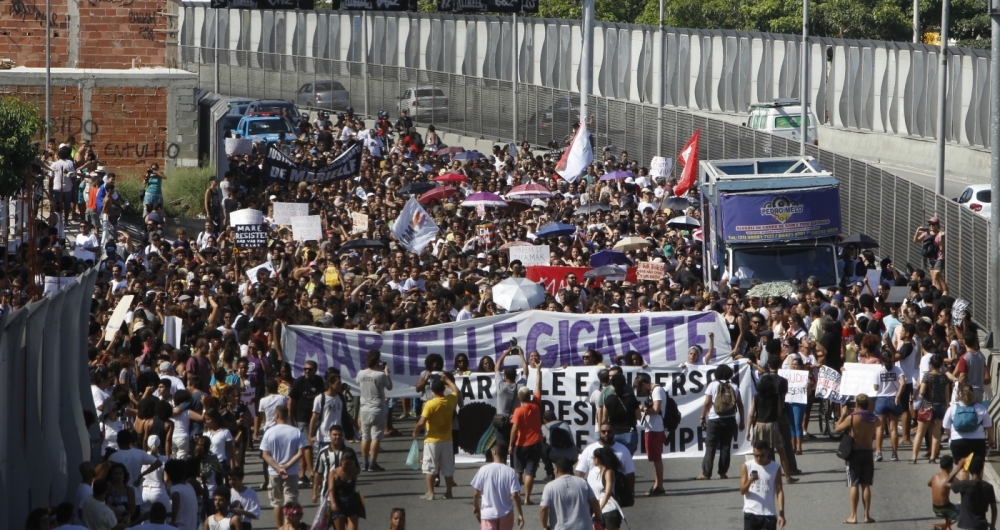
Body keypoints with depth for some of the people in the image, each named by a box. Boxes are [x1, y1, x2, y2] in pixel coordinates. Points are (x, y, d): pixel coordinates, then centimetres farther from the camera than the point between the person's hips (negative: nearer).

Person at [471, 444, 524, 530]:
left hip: (488, 513, -1)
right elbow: (515, 495, -13)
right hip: (506, 514, 1)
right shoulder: (510, 472, -9)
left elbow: (476, 493, -4)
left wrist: (475, 506, 15)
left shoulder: (484, 470, -9)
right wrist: (520, 514, -6)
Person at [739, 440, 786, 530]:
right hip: (751, 512, 0)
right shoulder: (746, 466, 1)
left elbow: (779, 491, -1)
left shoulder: (775, 468, 1)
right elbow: (742, 491, -2)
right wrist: (749, 481, -24)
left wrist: (781, 513, -10)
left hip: (769, 514, 0)